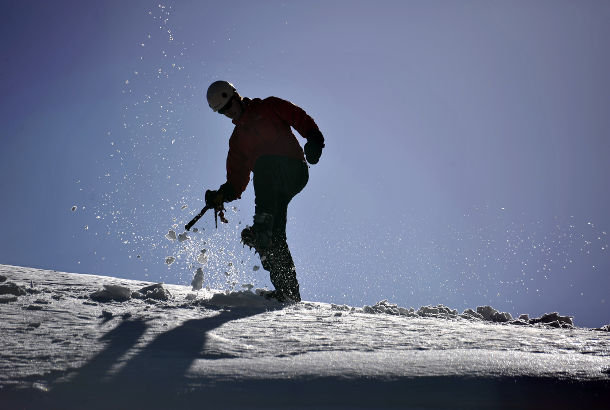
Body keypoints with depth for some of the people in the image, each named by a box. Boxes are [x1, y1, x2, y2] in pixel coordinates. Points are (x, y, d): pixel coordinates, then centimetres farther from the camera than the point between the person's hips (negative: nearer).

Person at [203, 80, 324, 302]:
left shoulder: (268, 107, 13)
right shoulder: (237, 139, 26)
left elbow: (299, 117, 2)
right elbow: (238, 178, 20)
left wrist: (313, 138, -17)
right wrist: (222, 195, 0)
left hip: (294, 170, -5)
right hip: (276, 190, 5)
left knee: (263, 162, -34)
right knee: (275, 235, -8)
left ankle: (263, 228, -43)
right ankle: (289, 292, -7)